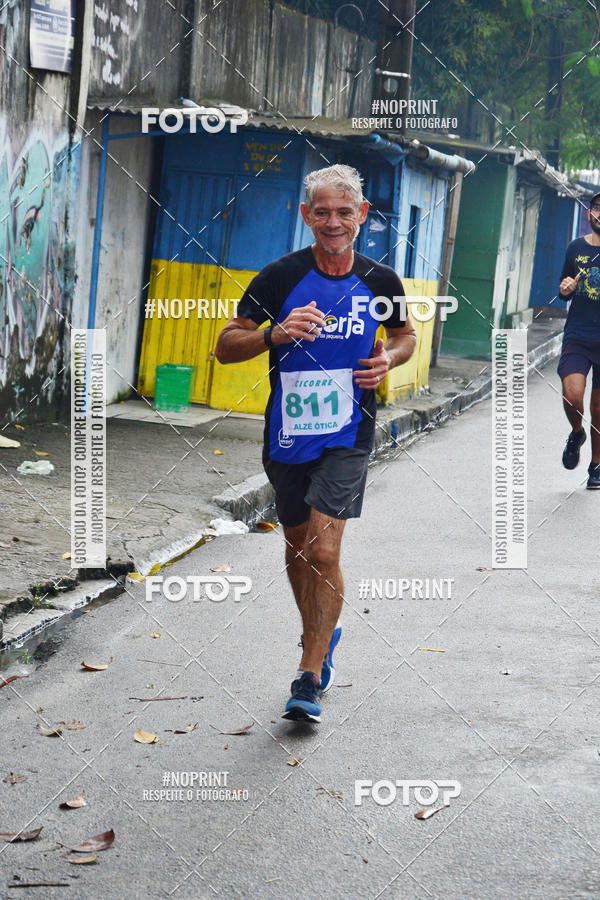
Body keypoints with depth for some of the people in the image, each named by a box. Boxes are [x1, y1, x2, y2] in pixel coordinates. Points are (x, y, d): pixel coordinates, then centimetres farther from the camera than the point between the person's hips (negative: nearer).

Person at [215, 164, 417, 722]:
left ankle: (310, 679, -6)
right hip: (287, 435, 1)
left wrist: (388, 359, -4)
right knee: (297, 547, 16)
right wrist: (276, 333, -24)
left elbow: (406, 334, 18)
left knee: (323, 552, -13)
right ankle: (319, 638, 41)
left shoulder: (380, 282, -1)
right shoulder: (281, 277, -8)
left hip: (347, 437, -1)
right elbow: (226, 346, -5)